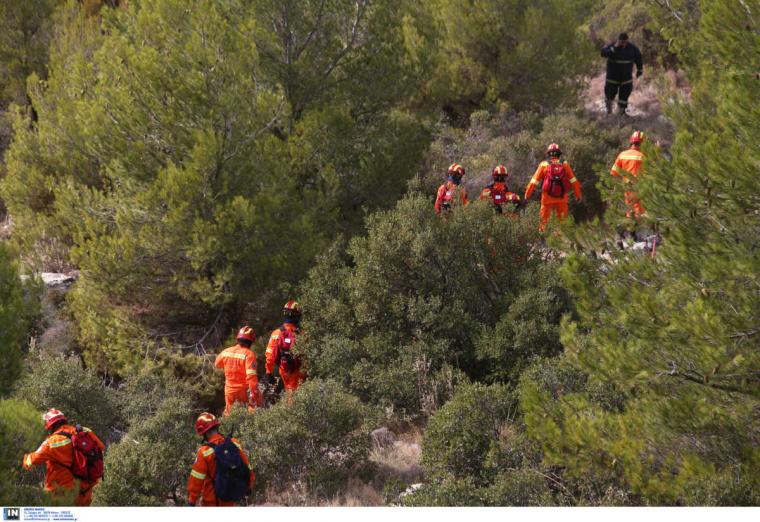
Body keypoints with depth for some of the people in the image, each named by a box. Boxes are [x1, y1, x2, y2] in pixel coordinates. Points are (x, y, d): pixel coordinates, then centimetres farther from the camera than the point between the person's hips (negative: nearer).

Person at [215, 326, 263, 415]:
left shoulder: (226, 351, 0)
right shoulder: (249, 354, -18)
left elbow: (217, 364, 20)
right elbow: (251, 376, -26)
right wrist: (254, 392, -24)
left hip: (229, 390, 5)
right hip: (244, 390, -5)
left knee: (229, 414, 22)